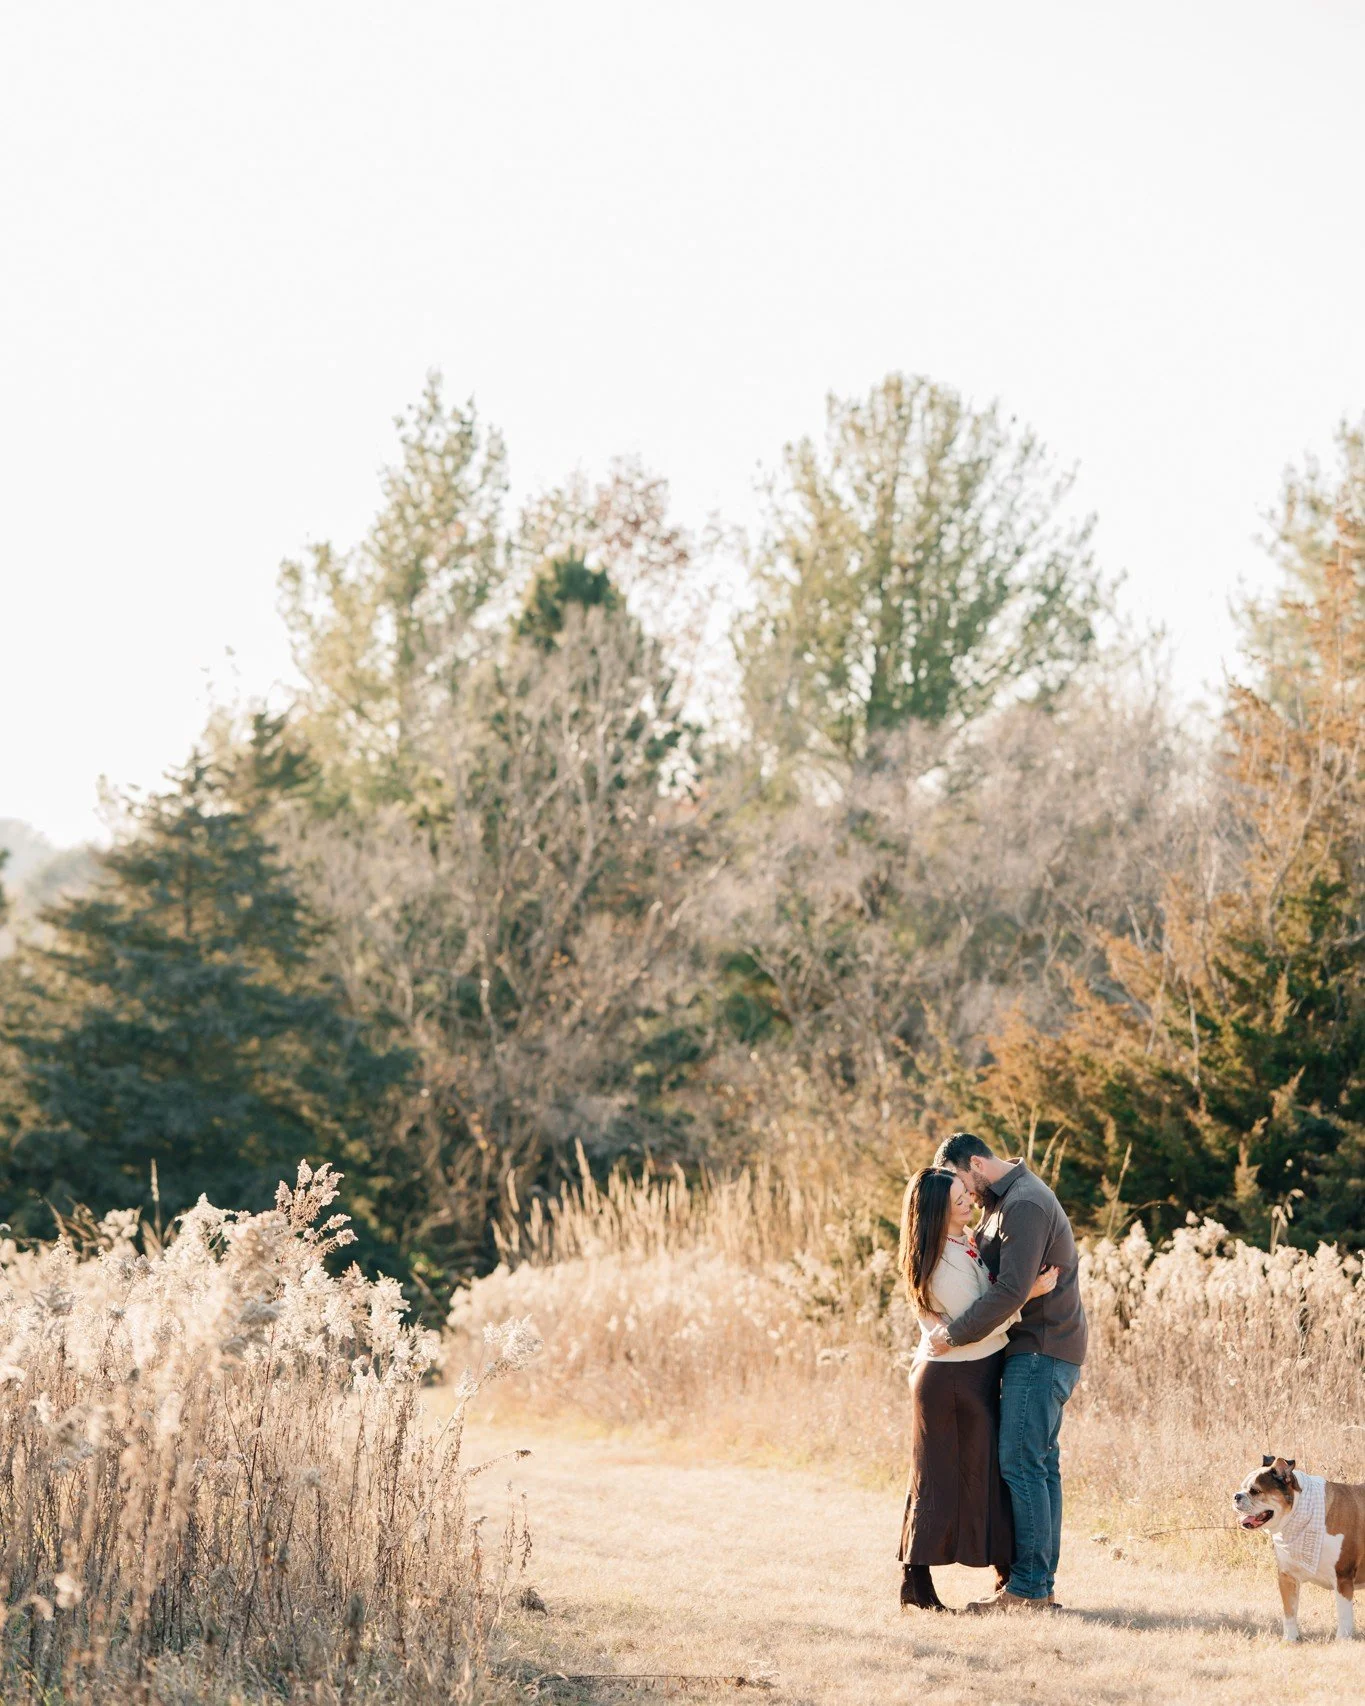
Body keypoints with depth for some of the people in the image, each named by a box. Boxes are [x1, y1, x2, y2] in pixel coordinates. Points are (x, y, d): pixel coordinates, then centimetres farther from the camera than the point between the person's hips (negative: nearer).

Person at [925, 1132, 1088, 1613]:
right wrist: (953, 1316, 1)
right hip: (1042, 1351, 11)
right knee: (1040, 1465, 9)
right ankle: (1041, 1584, 10)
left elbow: (1012, 1290, -26)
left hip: (1041, 1349, -11)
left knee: (1021, 1464, -10)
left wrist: (953, 1333, -19)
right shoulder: (1007, 1201, 18)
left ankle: (1027, 1587, -10)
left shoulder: (1023, 1205, -17)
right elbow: (989, 1263, 19)